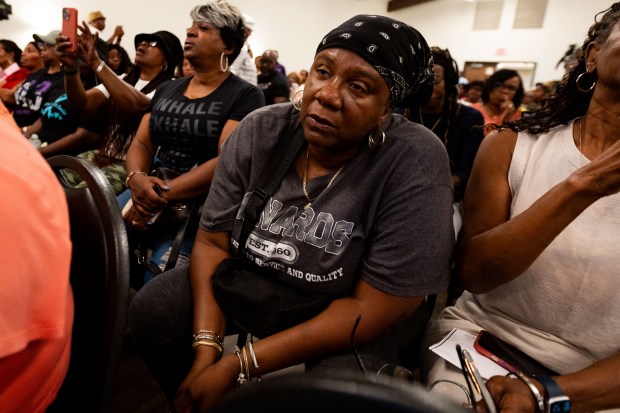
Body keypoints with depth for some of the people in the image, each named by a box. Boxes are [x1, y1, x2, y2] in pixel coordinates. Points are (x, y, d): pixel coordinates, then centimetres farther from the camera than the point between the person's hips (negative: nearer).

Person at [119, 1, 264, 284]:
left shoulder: (245, 95, -4)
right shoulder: (167, 89, 17)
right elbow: (141, 143, 12)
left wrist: (163, 196, -19)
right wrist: (137, 179, -11)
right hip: (148, 190, 6)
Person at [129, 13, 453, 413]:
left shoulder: (415, 163, -25)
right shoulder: (259, 131, -12)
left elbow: (375, 307, -24)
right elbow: (213, 241, -7)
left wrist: (237, 367, -23)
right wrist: (206, 351, -20)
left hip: (362, 321, -2)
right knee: (150, 310, -9)